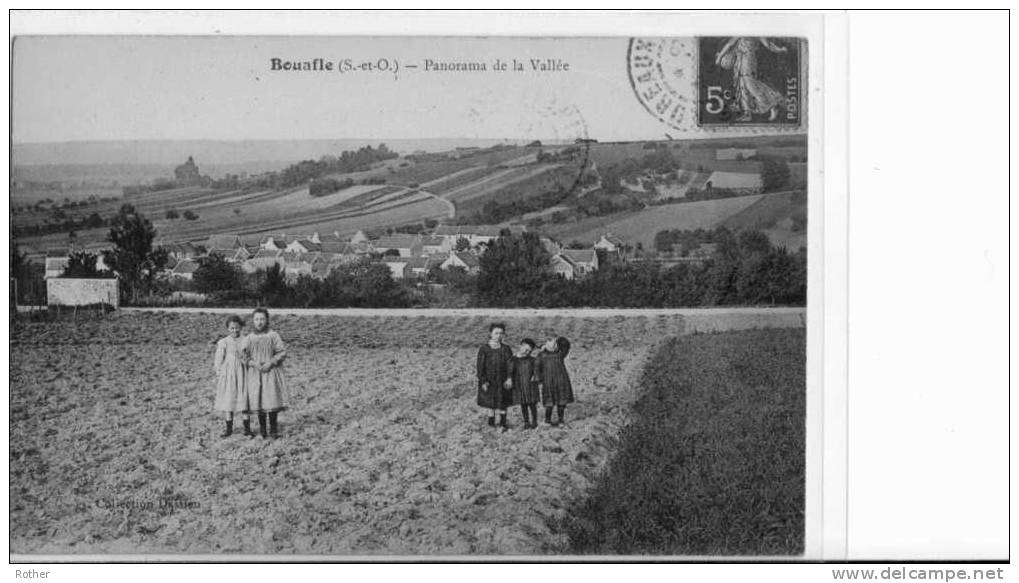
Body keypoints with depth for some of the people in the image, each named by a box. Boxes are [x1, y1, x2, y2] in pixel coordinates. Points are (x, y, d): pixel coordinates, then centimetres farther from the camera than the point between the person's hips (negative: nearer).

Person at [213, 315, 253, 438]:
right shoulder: (223, 343, -1)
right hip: (227, 374, 0)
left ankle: (247, 428, 8)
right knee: (227, 402, 4)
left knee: (244, 401, 0)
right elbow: (218, 360, 3)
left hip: (242, 373, 0)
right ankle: (229, 429, 14)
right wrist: (218, 376, 0)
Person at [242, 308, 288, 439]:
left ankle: (273, 430, 3)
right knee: (258, 402, 1)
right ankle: (262, 431, 12)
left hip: (271, 372, -2)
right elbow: (244, 357, 7)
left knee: (272, 401, -7)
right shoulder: (249, 338, 6)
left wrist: (271, 362, -14)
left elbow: (282, 352, -2)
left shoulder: (273, 336, 0)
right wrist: (254, 363, -11)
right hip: (255, 373, 2)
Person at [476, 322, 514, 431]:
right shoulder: (484, 349, -5)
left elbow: (510, 365, -2)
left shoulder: (506, 349, 2)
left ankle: (503, 422, 16)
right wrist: (483, 381, -12)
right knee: (490, 403, 5)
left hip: (502, 381, 2)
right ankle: (491, 422, 17)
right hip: (489, 380, -1)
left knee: (502, 404, 5)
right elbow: (480, 366, -5)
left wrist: (509, 378, -16)